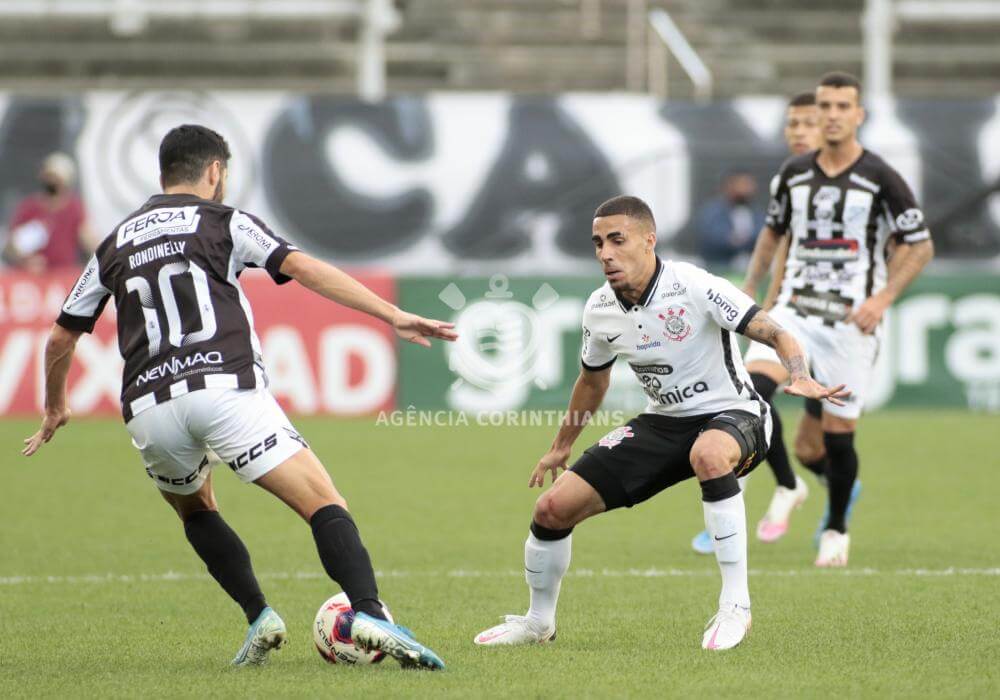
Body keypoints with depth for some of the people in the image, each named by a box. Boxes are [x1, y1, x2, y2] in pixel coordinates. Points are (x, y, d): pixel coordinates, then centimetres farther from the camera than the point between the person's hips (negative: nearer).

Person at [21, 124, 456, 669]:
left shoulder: (116, 244, 24)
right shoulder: (224, 222, 12)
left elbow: (60, 339, 27)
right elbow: (302, 268, -2)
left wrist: (54, 409, 45)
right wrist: (392, 315, -6)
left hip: (148, 409, 4)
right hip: (226, 388, -4)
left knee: (195, 508, 31)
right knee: (324, 506, -6)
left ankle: (259, 616, 13)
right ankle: (369, 614, -30)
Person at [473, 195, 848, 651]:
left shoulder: (695, 288, -22)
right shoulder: (599, 310, -3)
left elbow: (777, 335, -22)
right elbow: (593, 378, 18)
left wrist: (801, 379, -43)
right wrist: (561, 446, 28)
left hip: (731, 415, -6)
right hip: (663, 422, 6)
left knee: (709, 454, -44)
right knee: (554, 507, -5)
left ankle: (735, 604, -33)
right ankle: (539, 621, 23)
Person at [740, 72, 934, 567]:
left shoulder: (881, 179, -6)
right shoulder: (794, 173, 6)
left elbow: (921, 247, -2)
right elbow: (773, 230, 23)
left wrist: (883, 298, -15)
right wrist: (749, 290, 13)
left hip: (851, 319, -3)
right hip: (795, 309, 3)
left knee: (838, 432, 0)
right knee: (753, 386, -24)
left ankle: (836, 531, 21)